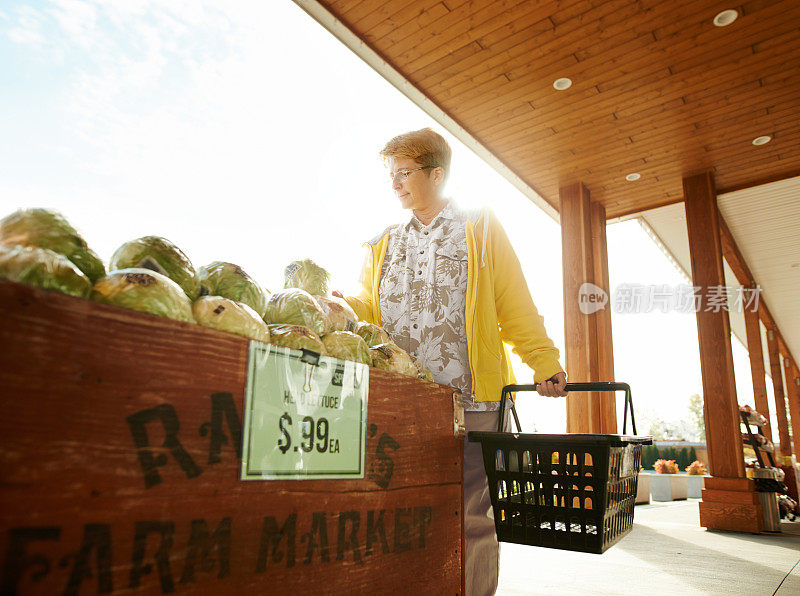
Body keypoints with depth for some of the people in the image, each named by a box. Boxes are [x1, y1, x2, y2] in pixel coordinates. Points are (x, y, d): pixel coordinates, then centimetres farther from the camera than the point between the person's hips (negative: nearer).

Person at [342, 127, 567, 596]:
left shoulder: (481, 229, 11)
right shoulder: (384, 244, 21)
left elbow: (515, 304, 7)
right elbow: (365, 306, 17)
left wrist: (545, 362, -2)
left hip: (470, 398, -3)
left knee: (471, 515, 2)